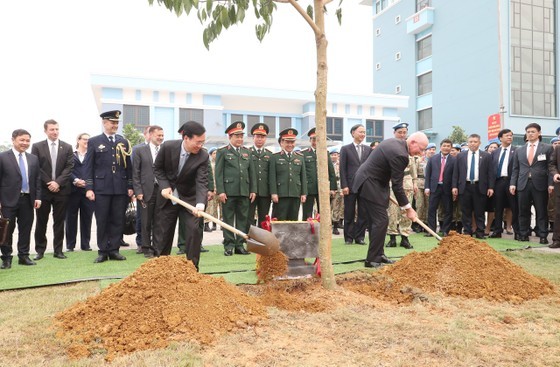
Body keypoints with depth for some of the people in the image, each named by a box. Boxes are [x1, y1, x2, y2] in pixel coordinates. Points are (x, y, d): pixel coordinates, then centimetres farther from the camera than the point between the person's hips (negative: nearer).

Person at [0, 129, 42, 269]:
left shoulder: (33, 159, 11)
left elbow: (37, 180, 13)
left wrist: (37, 197, 4)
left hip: (28, 200, 4)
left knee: (25, 229, 8)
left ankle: (24, 256, 19)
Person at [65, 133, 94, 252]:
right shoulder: (71, 155, 8)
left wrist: (87, 182, -12)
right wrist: (75, 180, -15)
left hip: (88, 189, 1)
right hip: (73, 190, -1)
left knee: (87, 218, 4)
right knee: (71, 218, 4)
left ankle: (85, 244, 13)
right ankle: (70, 244, 12)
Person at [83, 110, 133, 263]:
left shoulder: (124, 142, 11)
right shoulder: (94, 142, 3)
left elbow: (128, 166, 11)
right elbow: (88, 167, 0)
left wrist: (130, 186, 6)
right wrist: (89, 188, -7)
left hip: (120, 188, 3)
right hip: (101, 188, -2)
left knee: (118, 220, 5)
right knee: (102, 221, 3)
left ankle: (114, 250, 14)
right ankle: (103, 251, 12)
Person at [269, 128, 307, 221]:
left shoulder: (300, 157, 14)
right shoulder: (275, 157, 4)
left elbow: (303, 177, 12)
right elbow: (272, 177, -1)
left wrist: (304, 193, 6)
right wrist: (273, 193, -9)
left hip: (296, 195, 3)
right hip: (280, 195, -3)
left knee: (293, 220, 7)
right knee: (279, 221, -3)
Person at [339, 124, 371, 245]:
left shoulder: (369, 150, 10)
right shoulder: (345, 149, 2)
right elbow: (342, 169, -2)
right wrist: (344, 185, -10)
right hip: (350, 186, -3)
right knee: (349, 214, 5)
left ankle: (359, 237, 15)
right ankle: (349, 237, 15)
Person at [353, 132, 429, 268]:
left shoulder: (394, 142, 7)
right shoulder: (400, 154, -23)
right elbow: (397, 185, -19)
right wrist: (408, 208, -11)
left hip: (367, 182, 11)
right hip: (370, 185, -11)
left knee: (375, 221, 14)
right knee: (381, 221, -8)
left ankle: (378, 255, 21)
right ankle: (372, 259, -2)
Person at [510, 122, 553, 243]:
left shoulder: (547, 148, 5)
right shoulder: (519, 150, 14)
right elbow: (515, 169, 12)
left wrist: (550, 184, -10)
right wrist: (512, 183, 2)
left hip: (540, 184, -3)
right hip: (523, 184, 3)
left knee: (541, 212, 2)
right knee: (523, 212, 6)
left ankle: (543, 236, 8)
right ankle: (524, 234, 14)